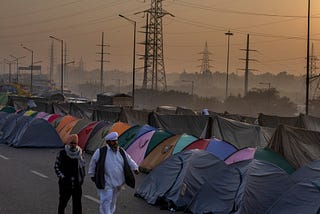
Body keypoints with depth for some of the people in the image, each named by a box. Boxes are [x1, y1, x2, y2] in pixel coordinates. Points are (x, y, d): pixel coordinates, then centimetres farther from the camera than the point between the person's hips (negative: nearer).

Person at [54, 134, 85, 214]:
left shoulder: (79, 154, 4)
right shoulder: (62, 154, -5)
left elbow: (82, 166, 15)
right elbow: (56, 167, -1)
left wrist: (82, 177, 6)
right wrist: (62, 177, -10)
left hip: (77, 184, 2)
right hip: (65, 183, -2)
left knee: (77, 205, 1)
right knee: (63, 202, 10)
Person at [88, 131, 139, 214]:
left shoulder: (121, 151, 6)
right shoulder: (100, 152, -9)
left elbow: (129, 160, 20)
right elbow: (93, 163, 2)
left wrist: (135, 168, 11)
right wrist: (92, 175, 9)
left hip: (118, 182, 6)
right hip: (106, 183, -6)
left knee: (113, 202, 17)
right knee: (106, 201, -9)